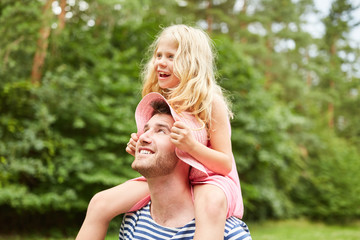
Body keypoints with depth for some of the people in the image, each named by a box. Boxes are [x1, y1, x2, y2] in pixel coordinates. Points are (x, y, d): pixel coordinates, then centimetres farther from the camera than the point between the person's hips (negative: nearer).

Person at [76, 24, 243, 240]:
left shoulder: (211, 103, -13)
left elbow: (226, 164, -13)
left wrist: (191, 145, -29)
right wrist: (140, 150, -6)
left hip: (209, 179, -5)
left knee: (211, 205, -42)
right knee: (101, 203, -10)